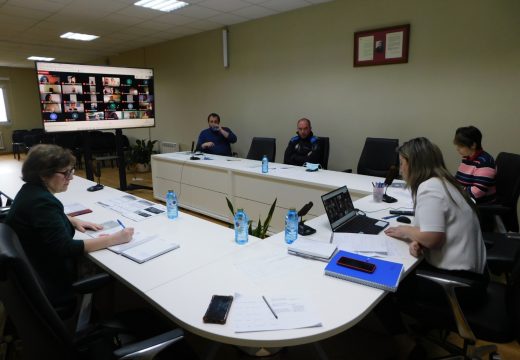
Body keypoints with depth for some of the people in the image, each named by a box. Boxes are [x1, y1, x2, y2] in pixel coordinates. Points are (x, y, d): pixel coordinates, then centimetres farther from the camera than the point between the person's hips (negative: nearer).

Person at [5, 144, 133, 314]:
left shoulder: (32, 190, 1)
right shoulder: (41, 201, -28)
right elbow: (66, 248, -30)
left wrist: (73, 221, 4)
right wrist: (115, 239, -28)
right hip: (48, 283, -9)